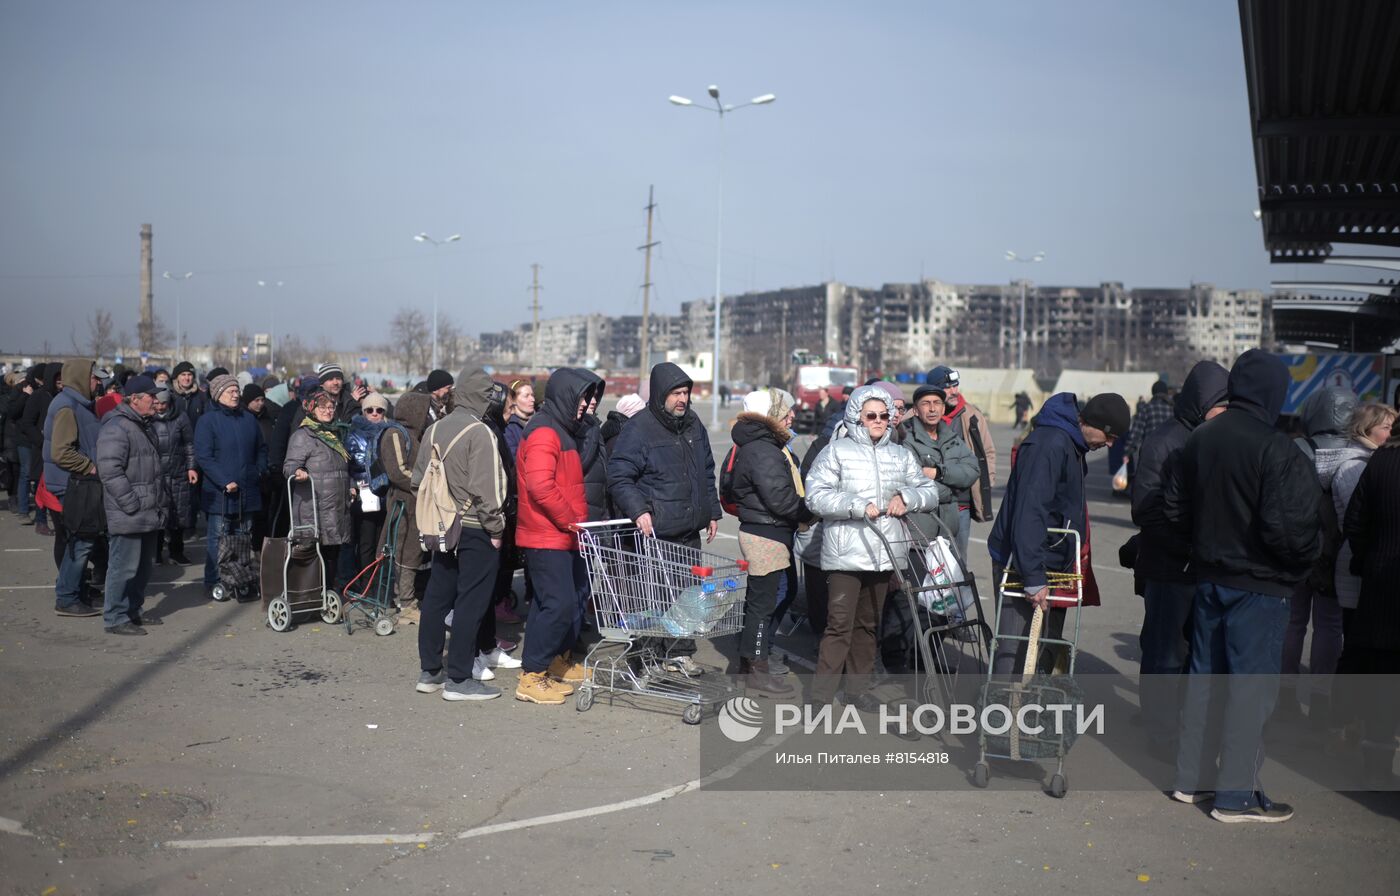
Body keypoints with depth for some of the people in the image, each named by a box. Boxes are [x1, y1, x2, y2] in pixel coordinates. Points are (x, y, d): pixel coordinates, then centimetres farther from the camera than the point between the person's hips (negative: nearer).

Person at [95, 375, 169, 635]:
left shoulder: (143, 426, 18)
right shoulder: (117, 428, -15)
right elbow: (110, 470, -23)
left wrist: (162, 501, 20)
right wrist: (132, 504, -22)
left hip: (149, 514, 10)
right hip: (128, 516, -10)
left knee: (143, 566, 17)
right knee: (124, 566, -6)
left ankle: (133, 610, 28)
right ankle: (115, 618, 2)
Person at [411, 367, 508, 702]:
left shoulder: (433, 430, 7)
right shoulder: (480, 432, -16)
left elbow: (418, 478, 12)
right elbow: (486, 488, -19)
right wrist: (496, 527, -10)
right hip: (476, 529, -7)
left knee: (436, 598, 13)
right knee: (470, 602, -1)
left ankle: (430, 672, 21)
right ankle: (458, 678, 2)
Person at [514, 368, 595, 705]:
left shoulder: (562, 431, 18)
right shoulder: (544, 432, -16)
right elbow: (540, 486, -27)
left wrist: (576, 519, 14)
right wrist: (570, 519, -18)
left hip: (564, 536, 11)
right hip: (546, 537, -11)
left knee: (577, 595, 18)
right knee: (558, 604, -12)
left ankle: (561, 661, 32)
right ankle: (531, 678, -5)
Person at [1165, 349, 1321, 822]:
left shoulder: (1200, 438, 3)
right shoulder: (1276, 450, -20)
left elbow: (1174, 506, 10)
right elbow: (1285, 527, -25)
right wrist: (1309, 553, -5)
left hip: (1209, 578, 7)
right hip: (1259, 585, -7)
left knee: (1203, 676, 16)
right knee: (1252, 685, 1)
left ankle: (1190, 778, 25)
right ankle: (1236, 794, 6)